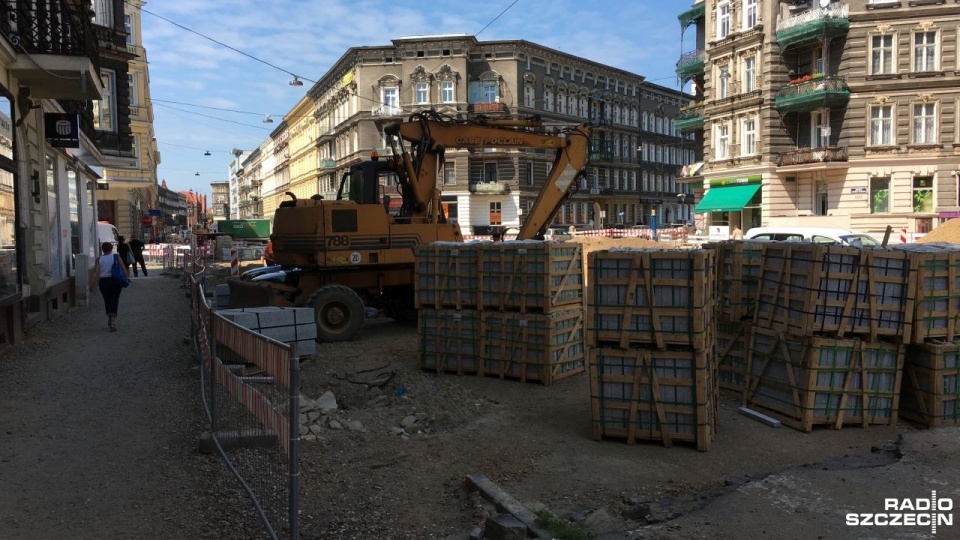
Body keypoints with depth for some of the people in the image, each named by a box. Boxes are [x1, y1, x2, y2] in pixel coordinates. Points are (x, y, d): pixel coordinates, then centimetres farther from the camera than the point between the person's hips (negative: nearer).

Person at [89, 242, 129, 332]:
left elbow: (95, 271, -8)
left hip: (103, 281, 2)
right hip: (115, 281, -2)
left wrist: (91, 283, -8)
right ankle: (112, 321, -18)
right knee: (114, 301, -1)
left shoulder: (99, 259, 0)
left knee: (107, 301, 17)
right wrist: (127, 277, -1)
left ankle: (110, 320, 29)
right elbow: (123, 267, -8)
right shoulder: (116, 257, -2)